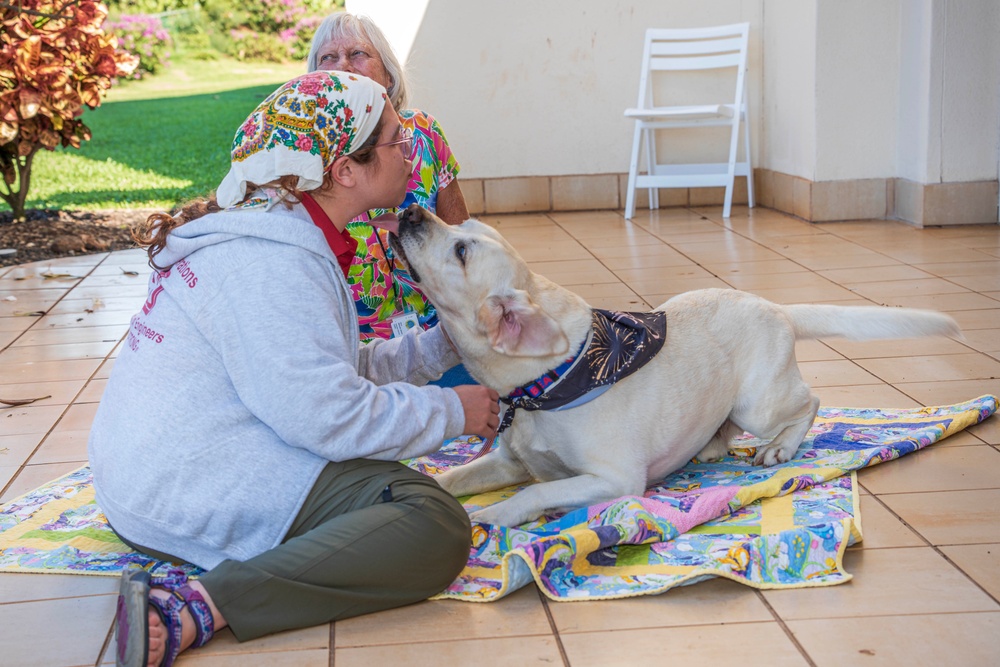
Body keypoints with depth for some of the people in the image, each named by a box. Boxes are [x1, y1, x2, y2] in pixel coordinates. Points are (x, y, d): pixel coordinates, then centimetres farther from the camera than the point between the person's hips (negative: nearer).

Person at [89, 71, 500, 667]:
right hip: (192, 479, -11)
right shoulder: (270, 260, -18)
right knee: (436, 526, -22)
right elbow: (325, 413, -22)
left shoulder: (277, 231, 15)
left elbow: (337, 368, 20)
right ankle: (199, 609, -28)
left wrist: (444, 343, 18)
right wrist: (450, 411, -9)